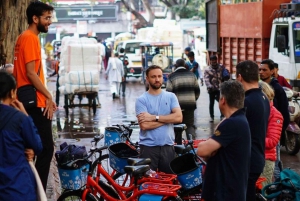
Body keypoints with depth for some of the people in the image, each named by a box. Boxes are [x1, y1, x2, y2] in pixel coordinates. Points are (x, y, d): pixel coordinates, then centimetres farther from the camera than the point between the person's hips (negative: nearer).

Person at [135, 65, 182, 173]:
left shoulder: (171, 96, 6)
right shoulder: (141, 100, -3)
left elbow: (178, 117, -9)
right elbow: (144, 125, -15)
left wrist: (154, 117, -14)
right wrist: (168, 119, -9)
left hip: (167, 146, 3)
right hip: (148, 147, -2)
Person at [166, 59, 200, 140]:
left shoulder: (172, 77, -5)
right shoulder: (192, 75, 7)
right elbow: (197, 90, 11)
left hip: (177, 106, -3)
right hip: (190, 105, 3)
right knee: (190, 125, 9)